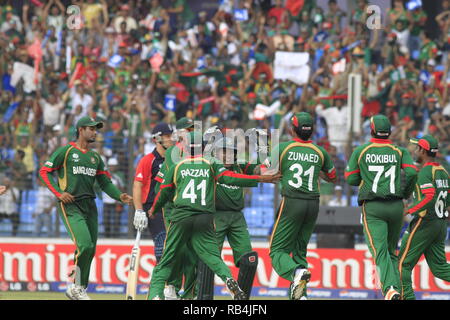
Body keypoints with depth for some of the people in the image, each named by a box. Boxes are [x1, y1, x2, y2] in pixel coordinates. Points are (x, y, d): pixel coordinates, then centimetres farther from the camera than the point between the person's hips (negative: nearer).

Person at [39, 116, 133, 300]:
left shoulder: (95, 157, 19)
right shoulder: (66, 151, 1)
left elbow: (105, 182, 17)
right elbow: (44, 171, -1)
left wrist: (119, 196, -1)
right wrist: (59, 193, -12)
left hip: (90, 206, 7)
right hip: (71, 206, -7)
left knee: (90, 250, 4)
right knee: (85, 245, -21)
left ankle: (77, 290, 15)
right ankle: (77, 287, -7)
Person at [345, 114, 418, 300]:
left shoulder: (360, 151, 5)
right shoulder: (400, 151, 8)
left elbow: (351, 179, 6)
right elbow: (411, 172, -7)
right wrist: (406, 193, 9)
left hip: (372, 208, -2)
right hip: (396, 206, 2)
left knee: (380, 251, -13)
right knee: (391, 251, 18)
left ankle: (390, 288, -34)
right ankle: (396, 288, 6)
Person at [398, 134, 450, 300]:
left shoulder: (425, 171, -13)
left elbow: (429, 197, -26)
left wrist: (409, 210, -21)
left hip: (424, 223, -8)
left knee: (404, 263, 1)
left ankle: (407, 296, -3)